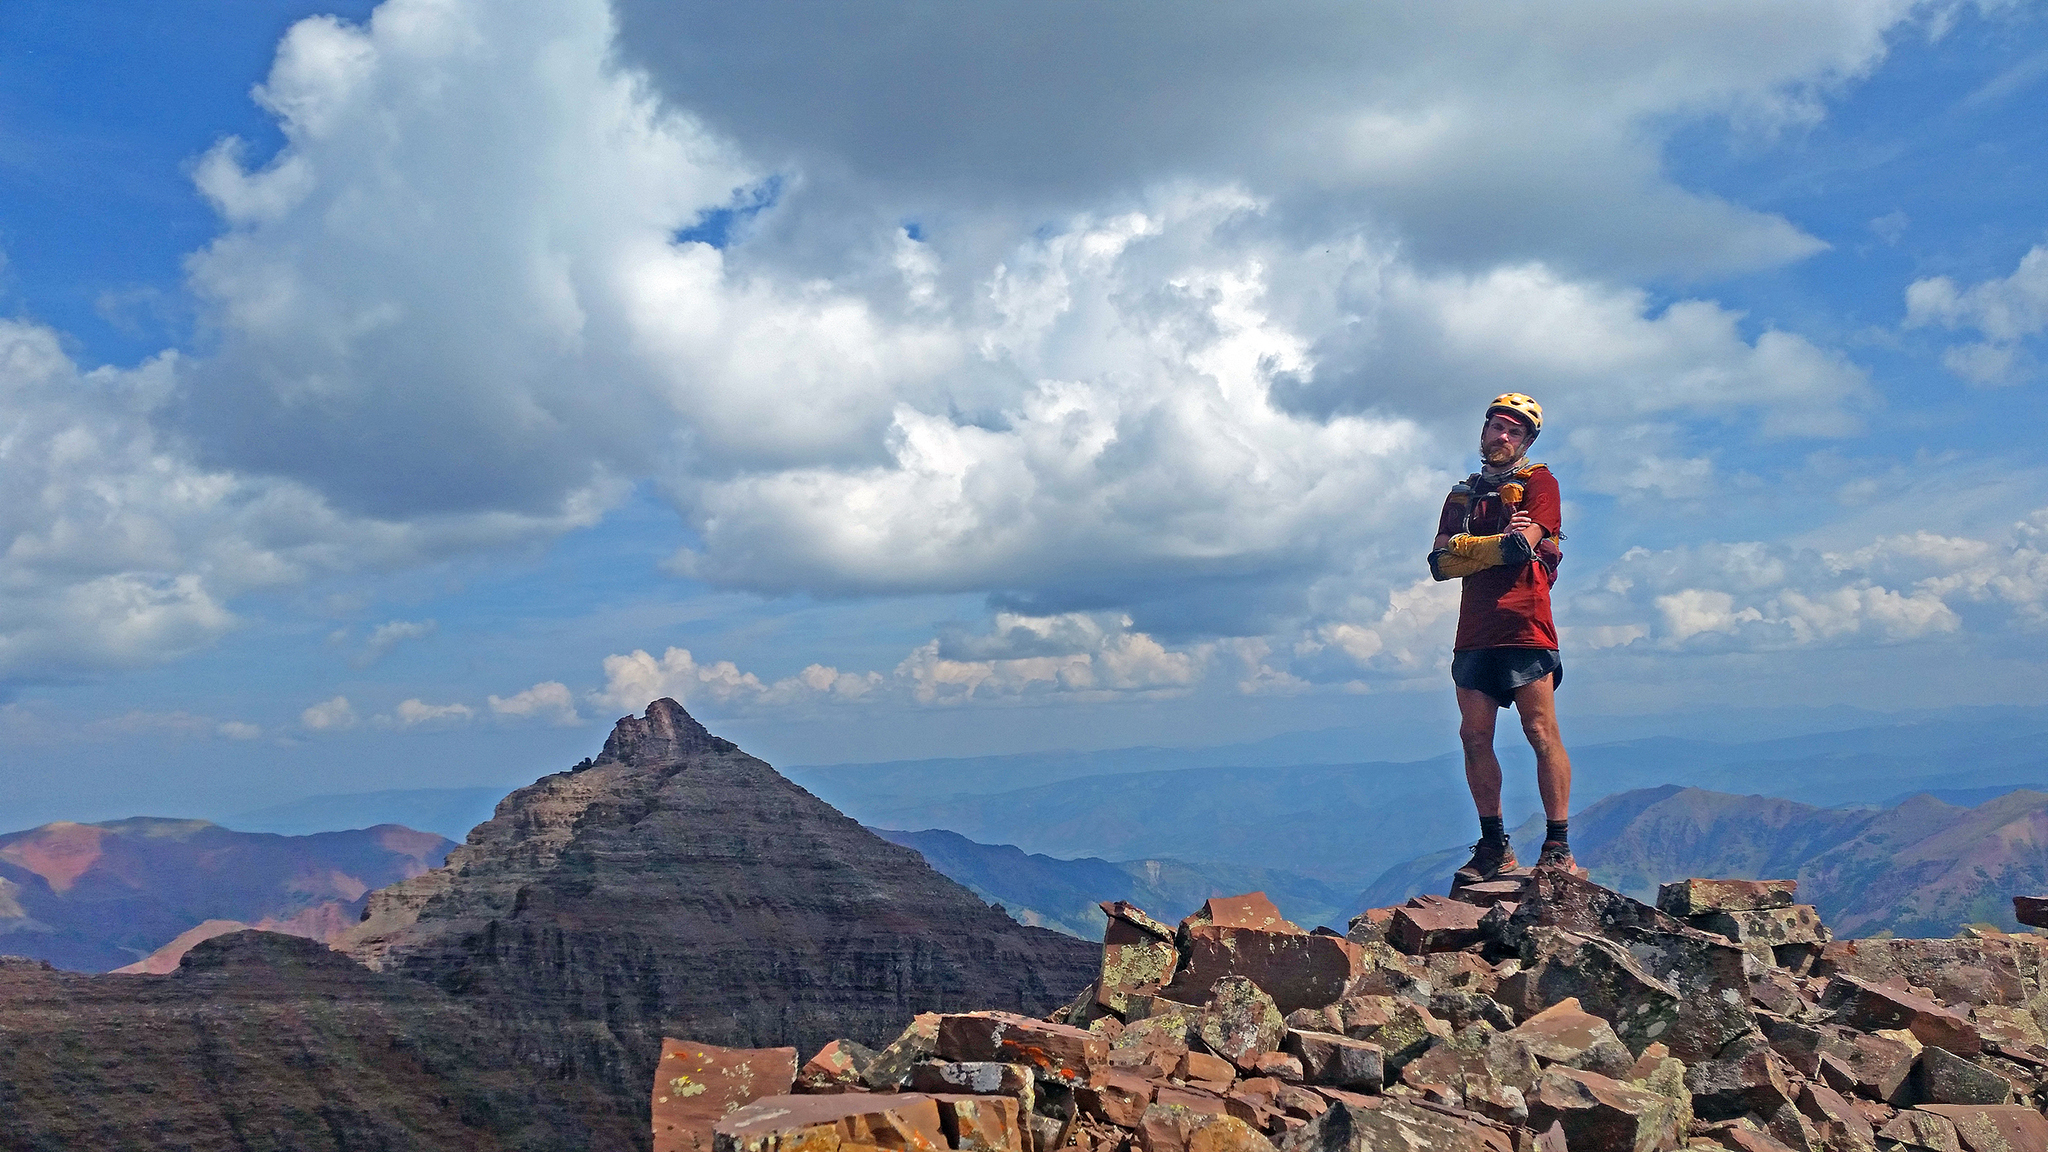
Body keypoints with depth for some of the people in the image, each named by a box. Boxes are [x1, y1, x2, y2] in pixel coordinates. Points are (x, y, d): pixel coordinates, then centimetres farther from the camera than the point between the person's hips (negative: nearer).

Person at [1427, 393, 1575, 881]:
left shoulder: (1538, 482, 5)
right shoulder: (1462, 494, 20)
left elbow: (1521, 547, -11)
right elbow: (1439, 563, 7)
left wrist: (1465, 548, -1)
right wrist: (1499, 542, -5)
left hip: (1523, 626, -5)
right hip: (1474, 634, 6)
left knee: (1541, 734, -8)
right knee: (1475, 737, 3)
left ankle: (1559, 846, -4)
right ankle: (1494, 846, 11)